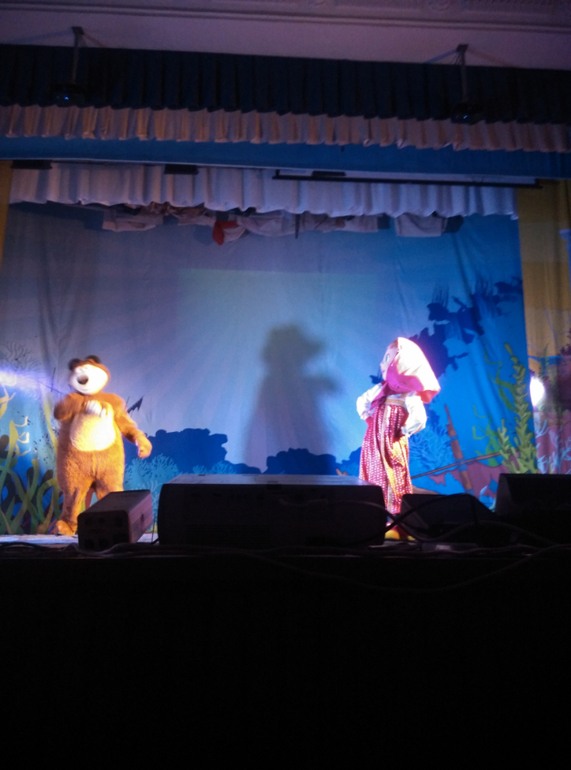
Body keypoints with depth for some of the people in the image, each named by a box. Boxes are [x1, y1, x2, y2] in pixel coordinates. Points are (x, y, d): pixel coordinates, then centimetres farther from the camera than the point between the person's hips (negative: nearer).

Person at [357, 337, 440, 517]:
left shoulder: (409, 394, -10)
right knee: (372, 481, 12)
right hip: (373, 444, 6)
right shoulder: (380, 389, 6)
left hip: (392, 447, -5)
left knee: (392, 483, 1)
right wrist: (367, 417, 12)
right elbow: (362, 401, 21)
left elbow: (419, 419, -22)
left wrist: (403, 431, -11)